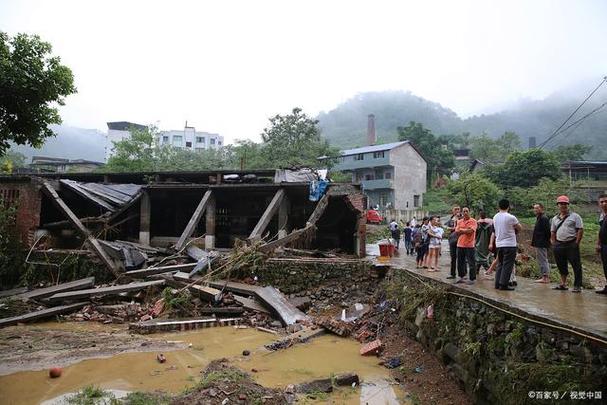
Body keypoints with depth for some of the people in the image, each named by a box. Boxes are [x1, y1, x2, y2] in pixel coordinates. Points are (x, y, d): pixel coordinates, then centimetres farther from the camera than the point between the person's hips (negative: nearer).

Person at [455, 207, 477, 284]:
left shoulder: (473, 221, -3)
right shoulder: (459, 221, 12)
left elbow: (470, 231, -16)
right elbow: (457, 231, 2)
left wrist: (461, 230, -5)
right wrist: (466, 230, -9)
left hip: (469, 245, -5)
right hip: (460, 245, 6)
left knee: (471, 263, -2)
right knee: (460, 262, 12)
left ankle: (472, 279, 5)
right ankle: (461, 277, 24)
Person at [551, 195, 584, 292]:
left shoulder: (574, 216, -1)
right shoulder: (555, 218, 14)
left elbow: (580, 230, -5)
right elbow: (553, 232, 19)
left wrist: (577, 242, -11)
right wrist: (554, 243, 9)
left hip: (571, 245, -5)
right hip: (559, 245, 5)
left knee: (576, 266, -3)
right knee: (561, 265, 11)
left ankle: (577, 286, 2)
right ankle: (563, 284, 22)